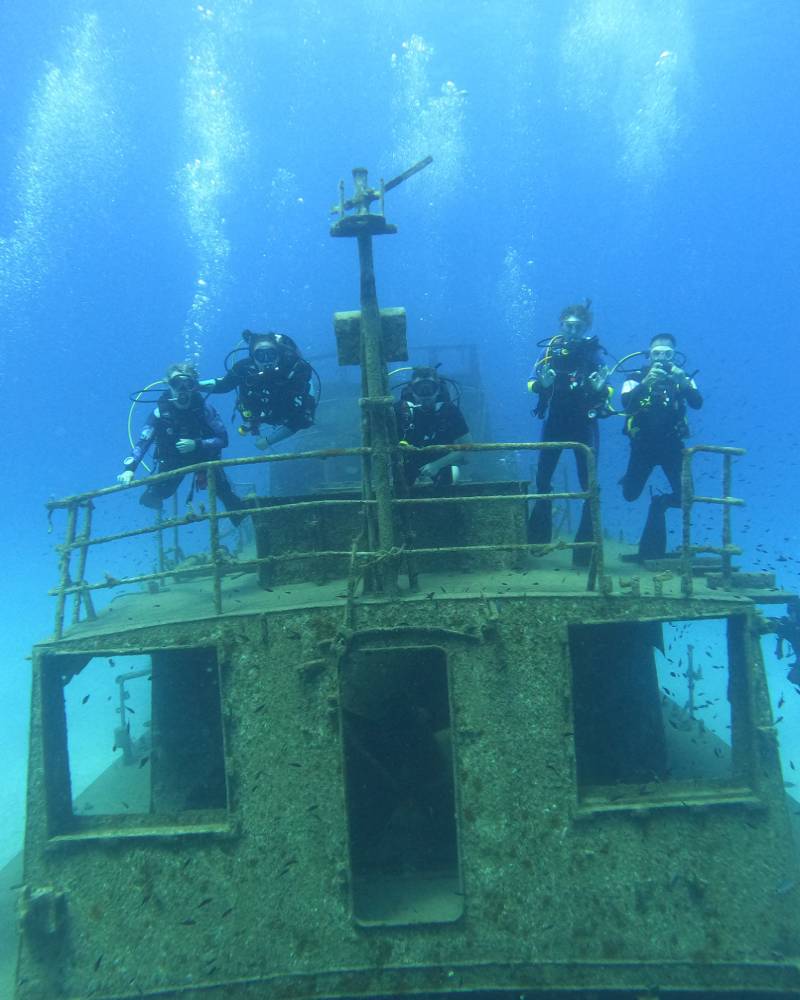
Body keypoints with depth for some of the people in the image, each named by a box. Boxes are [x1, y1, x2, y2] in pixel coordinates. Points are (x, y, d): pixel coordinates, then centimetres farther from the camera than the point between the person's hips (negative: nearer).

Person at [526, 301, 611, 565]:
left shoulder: (594, 351, -2)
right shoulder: (551, 348, 1)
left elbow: (604, 392, -7)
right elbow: (532, 383, -5)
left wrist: (600, 386, -30)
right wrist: (542, 382, -28)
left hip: (584, 422, -1)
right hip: (555, 420, 1)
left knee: (589, 482, -1)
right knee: (542, 478, 2)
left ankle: (587, 545, 10)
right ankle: (538, 537, 21)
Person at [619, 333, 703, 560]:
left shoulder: (681, 377, -2)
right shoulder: (636, 378, -6)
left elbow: (697, 403, -19)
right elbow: (626, 402, -25)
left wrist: (683, 382, -36)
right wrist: (645, 383, -41)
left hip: (672, 445, 1)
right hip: (643, 445, -1)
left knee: (684, 495, -8)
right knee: (630, 494, 2)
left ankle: (659, 503, 26)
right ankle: (630, 479, 38)